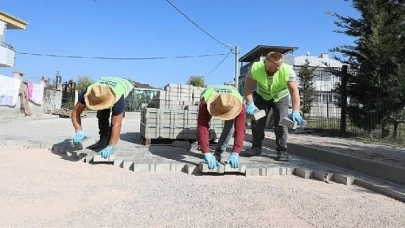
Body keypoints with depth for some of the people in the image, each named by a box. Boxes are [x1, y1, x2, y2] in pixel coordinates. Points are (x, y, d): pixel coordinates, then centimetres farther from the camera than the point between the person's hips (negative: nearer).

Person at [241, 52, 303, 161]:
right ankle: (256, 147, 16)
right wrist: (250, 104, -33)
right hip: (262, 96, 2)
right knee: (256, 121, 1)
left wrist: (295, 112, -46)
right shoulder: (255, 67, -31)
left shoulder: (288, 70, -35)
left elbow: (294, 91, -37)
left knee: (281, 123, -11)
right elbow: (248, 86, -23)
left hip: (280, 98, -2)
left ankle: (282, 150, 2)